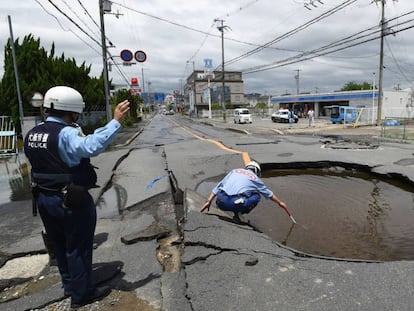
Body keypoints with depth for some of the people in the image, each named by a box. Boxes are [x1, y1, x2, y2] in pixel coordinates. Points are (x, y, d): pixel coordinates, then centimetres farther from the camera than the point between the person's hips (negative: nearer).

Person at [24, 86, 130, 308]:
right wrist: (116, 122, -41)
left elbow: (42, 162, 13)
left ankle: (69, 284, 41)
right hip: (72, 201, -8)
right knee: (78, 247, 8)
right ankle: (81, 294, 23)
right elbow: (91, 146, -42)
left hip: (43, 198, 9)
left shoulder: (32, 134, 6)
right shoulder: (65, 133, -23)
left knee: (59, 245, 23)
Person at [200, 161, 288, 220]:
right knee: (256, 196, 19)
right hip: (235, 203, -3)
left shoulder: (234, 171, 25)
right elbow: (268, 193, 34)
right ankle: (238, 214, 10)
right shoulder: (255, 178, 20)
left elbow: (218, 187, 19)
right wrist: (280, 202, 50)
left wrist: (208, 201, 19)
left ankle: (236, 213, 16)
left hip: (220, 202, 3)